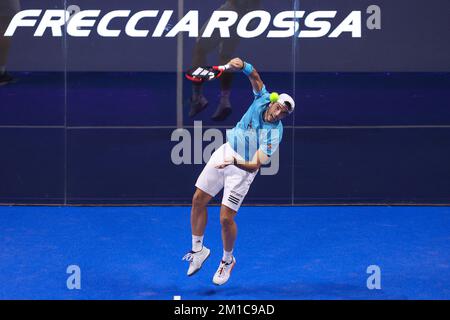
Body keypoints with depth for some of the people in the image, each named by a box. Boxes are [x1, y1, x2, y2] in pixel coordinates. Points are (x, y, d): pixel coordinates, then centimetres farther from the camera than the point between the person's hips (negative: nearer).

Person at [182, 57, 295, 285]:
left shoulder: (273, 134, -27)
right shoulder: (263, 99, -15)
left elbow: (255, 166, -31)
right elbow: (255, 76, -13)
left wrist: (235, 162, -48)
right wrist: (242, 66, -34)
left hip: (242, 167, -6)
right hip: (225, 152, 6)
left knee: (226, 218, -9)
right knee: (198, 201, 8)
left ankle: (227, 260, 20)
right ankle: (198, 249, 27)